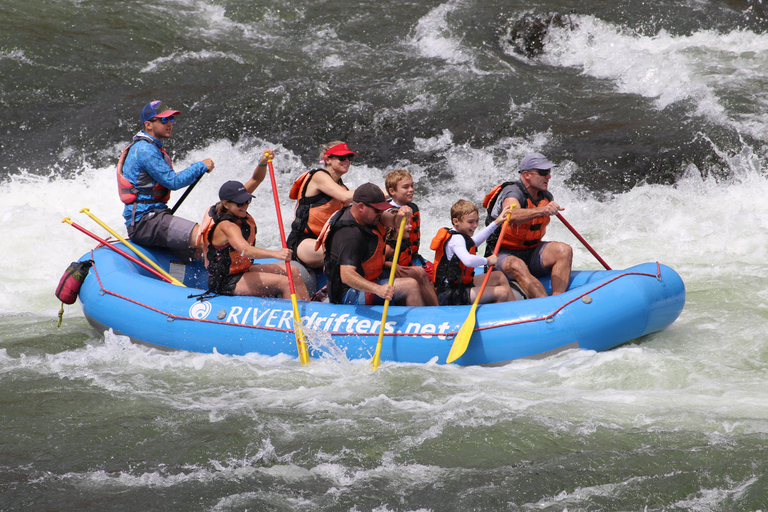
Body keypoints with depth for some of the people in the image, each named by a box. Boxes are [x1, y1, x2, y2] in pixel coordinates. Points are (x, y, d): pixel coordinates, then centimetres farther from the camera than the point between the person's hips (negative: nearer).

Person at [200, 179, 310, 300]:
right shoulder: (226, 226, -26)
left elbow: (257, 178, 5)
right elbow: (245, 250, -44)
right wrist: (275, 254, -56)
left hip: (242, 271, 10)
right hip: (227, 282, -10)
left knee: (293, 273, 2)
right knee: (284, 283, -22)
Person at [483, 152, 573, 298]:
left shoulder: (546, 197, 5)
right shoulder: (512, 192, -19)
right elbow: (512, 215, -44)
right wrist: (542, 211, -58)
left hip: (532, 253, 7)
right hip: (504, 254, -7)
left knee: (564, 250, -19)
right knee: (516, 266, -39)